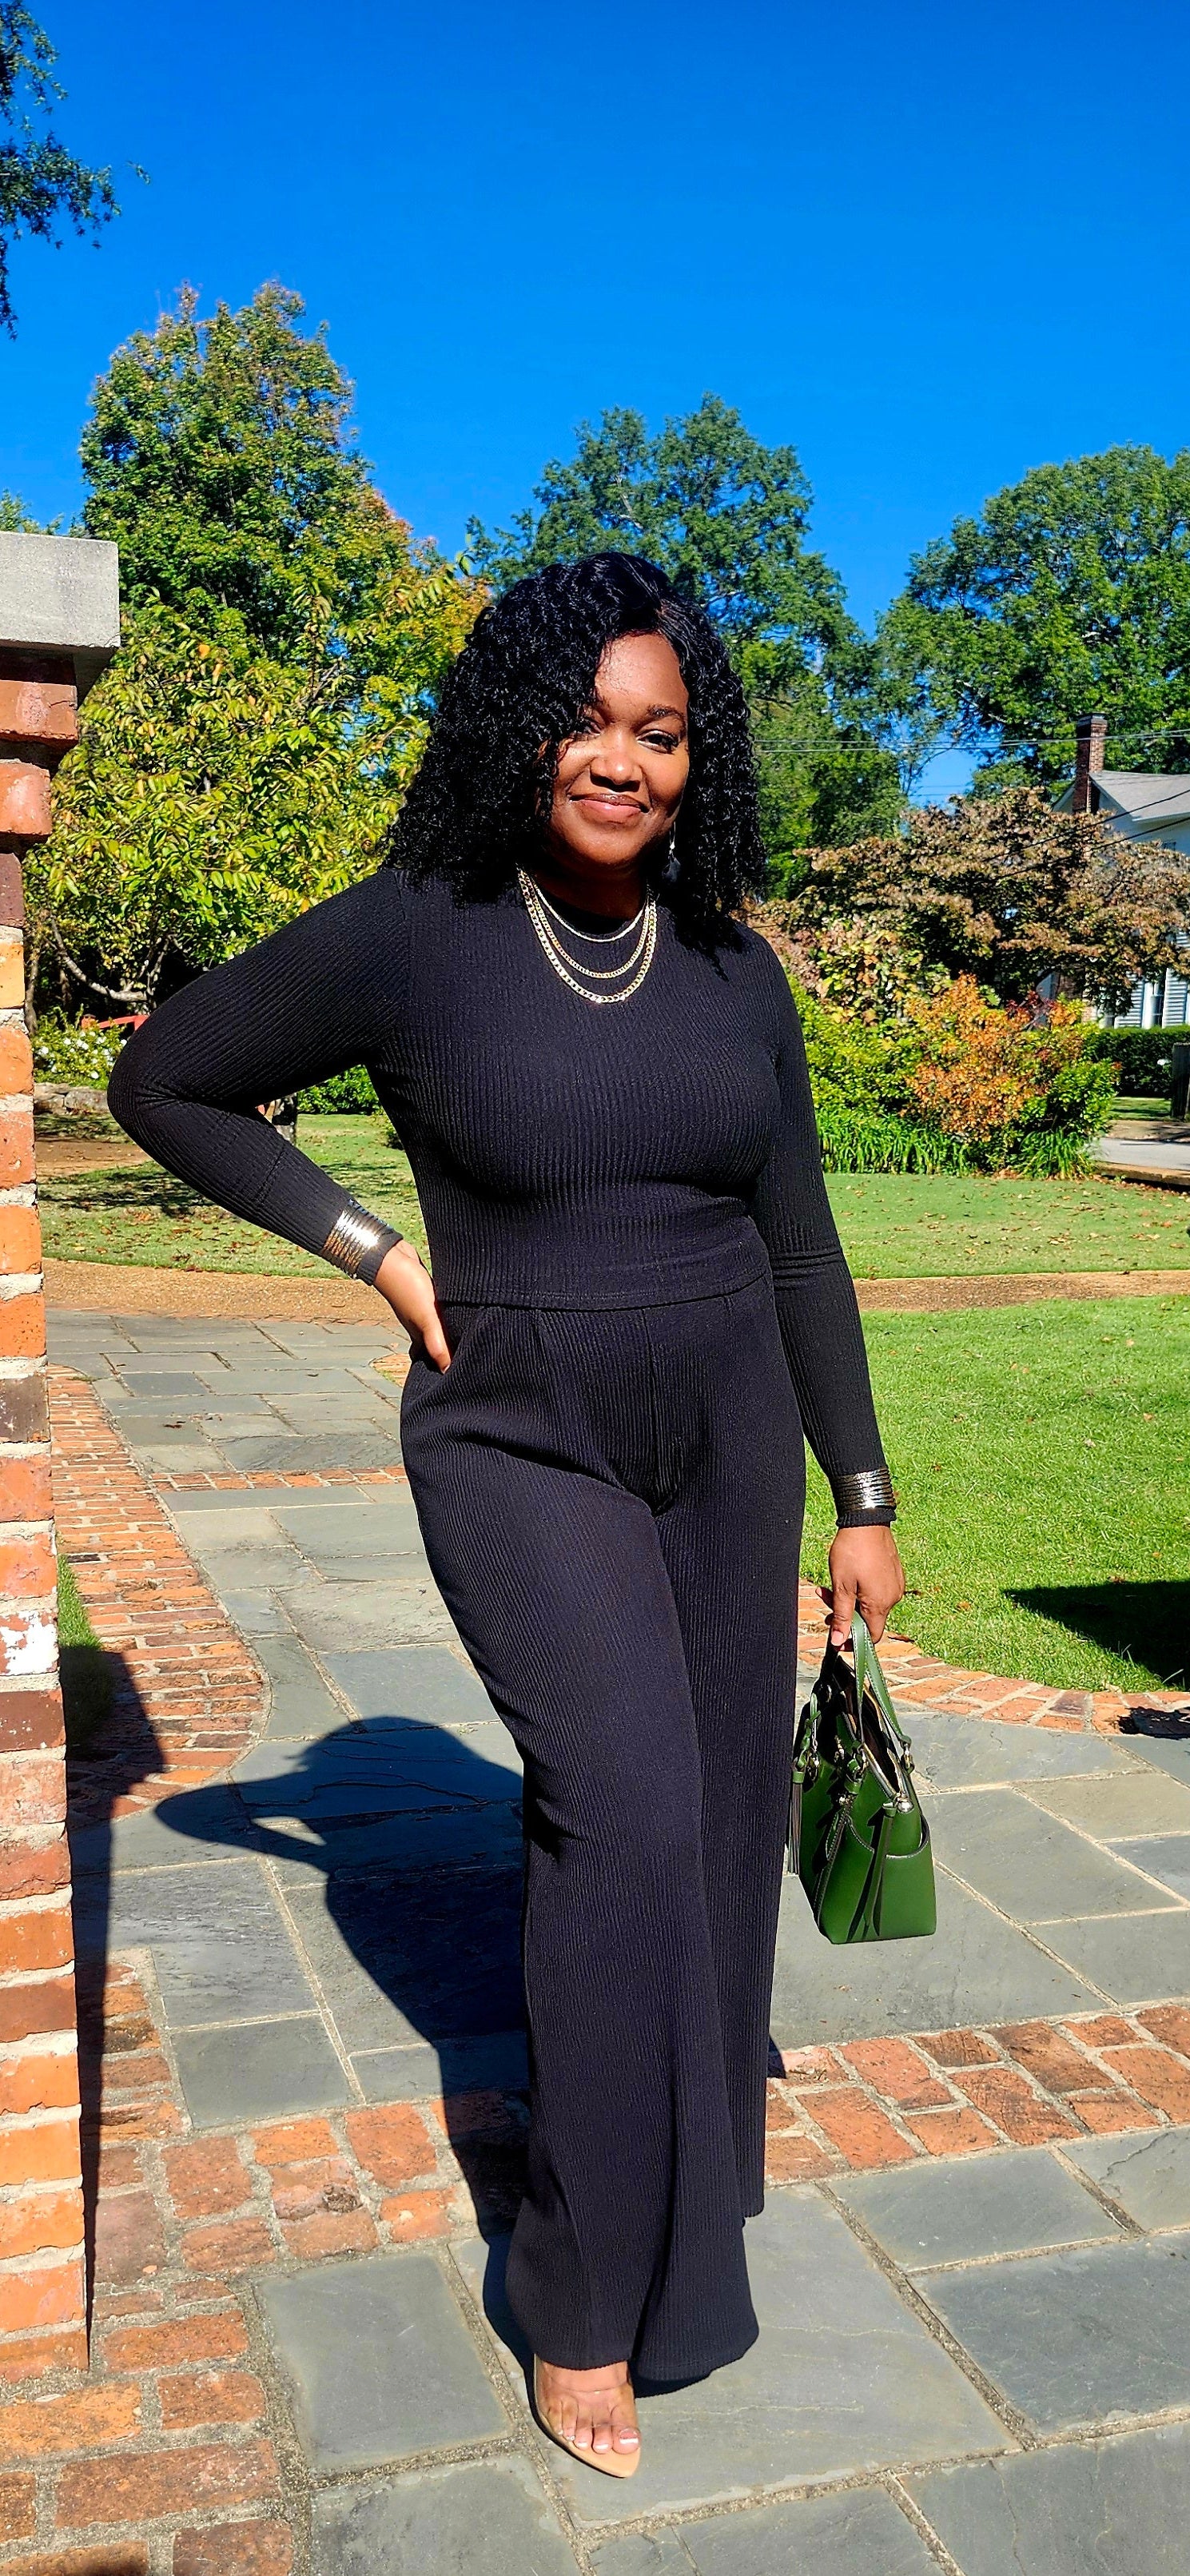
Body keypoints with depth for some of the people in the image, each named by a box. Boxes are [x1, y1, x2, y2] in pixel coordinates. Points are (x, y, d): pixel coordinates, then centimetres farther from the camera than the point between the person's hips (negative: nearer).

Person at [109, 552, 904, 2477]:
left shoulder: (734, 974, 0)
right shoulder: (409, 936, -12)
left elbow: (800, 1251, 6)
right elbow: (164, 1084, -1)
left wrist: (864, 1502, 8)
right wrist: (369, 1249, -8)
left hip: (727, 1433, 5)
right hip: (521, 1442, -4)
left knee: (717, 1820, 13)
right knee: (627, 1811, -17)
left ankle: (684, 2140, 42)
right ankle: (593, 2296, 4)